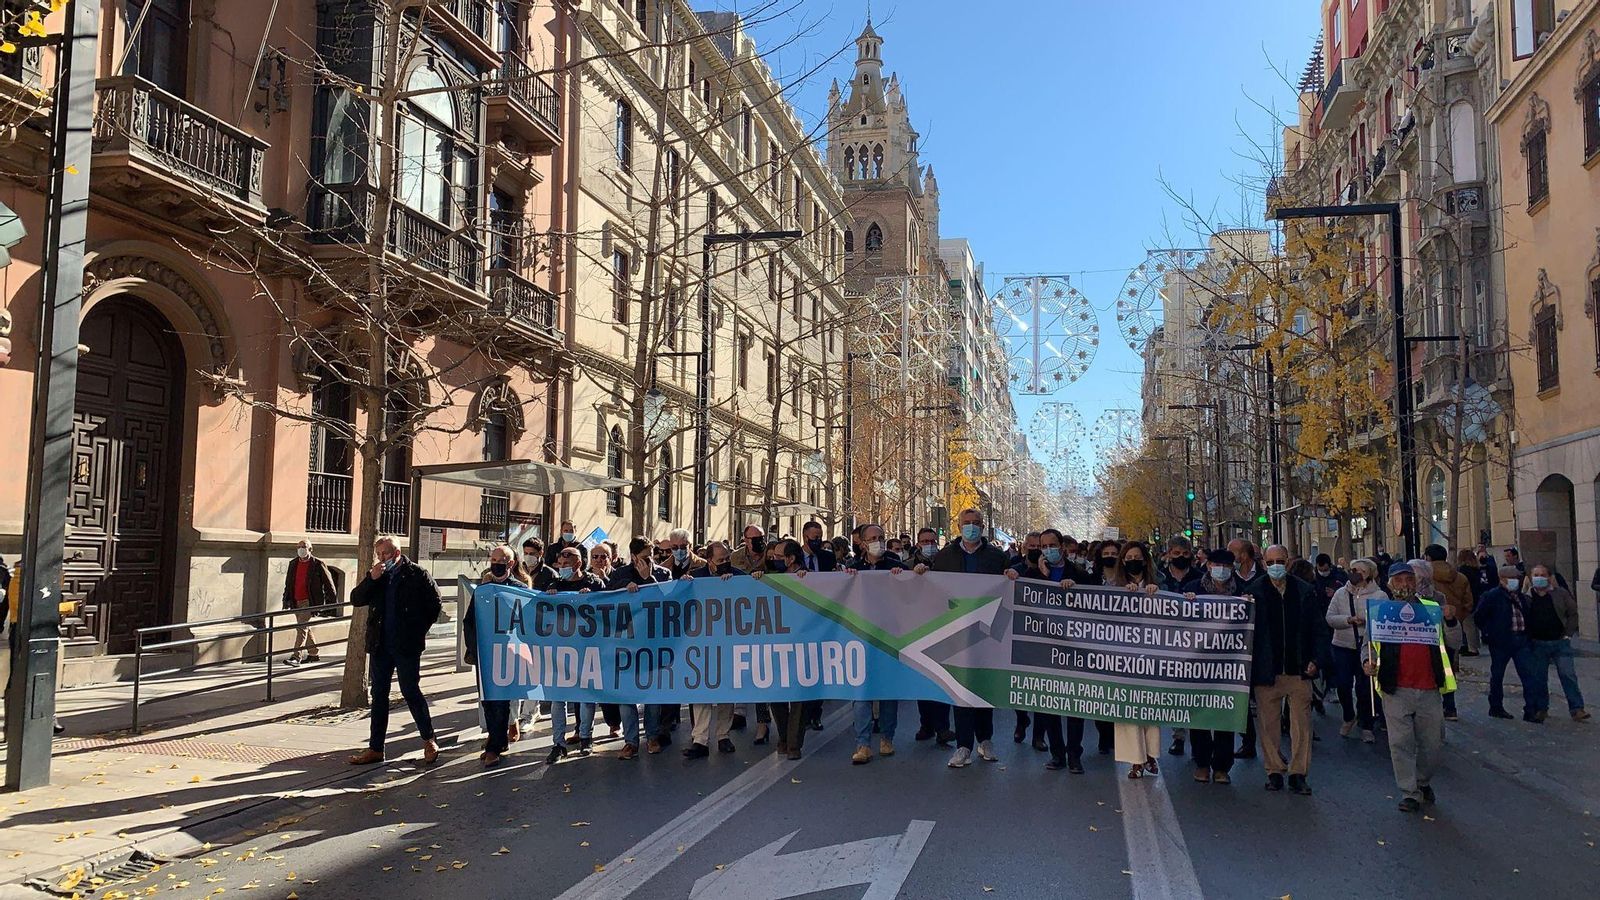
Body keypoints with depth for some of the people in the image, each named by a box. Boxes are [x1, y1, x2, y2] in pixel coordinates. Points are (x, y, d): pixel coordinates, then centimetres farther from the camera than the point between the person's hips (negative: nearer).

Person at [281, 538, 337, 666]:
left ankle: (296, 657, -16)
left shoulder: (318, 564, -5)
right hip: (296, 602, 7)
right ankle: (313, 653, 28)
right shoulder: (293, 564, 11)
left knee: (302, 627, -14)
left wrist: (332, 601, -4)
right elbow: (288, 584, 17)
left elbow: (328, 583, -3)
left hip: (309, 602, -7)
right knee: (305, 628, 15)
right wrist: (286, 600, 11)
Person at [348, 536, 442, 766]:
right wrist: (371, 579, -11)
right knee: (378, 694, 9)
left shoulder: (417, 574, -5)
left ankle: (429, 741, 14)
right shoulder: (376, 576, 9)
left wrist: (419, 630, -2)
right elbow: (355, 600, 2)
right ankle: (375, 749, 16)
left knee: (410, 691, -2)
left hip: (407, 645, -5)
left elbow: (436, 605, -1)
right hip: (380, 644, 5)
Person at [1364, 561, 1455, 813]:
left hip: (1429, 688, 2)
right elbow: (1368, 643, 9)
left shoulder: (1432, 609, 9)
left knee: (1433, 741, 10)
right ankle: (1409, 792, 9)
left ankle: (1424, 782, 33)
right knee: (1401, 743, -1)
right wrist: (1367, 662, -11)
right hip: (1396, 690, -1)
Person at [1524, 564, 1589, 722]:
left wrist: (1568, 634, -1)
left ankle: (1577, 709, -1)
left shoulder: (1561, 593, -1)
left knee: (1568, 675, -5)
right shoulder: (1527, 596, -1)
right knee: (1538, 678, 7)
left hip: (1560, 642, -1)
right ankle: (1541, 709, 19)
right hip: (1537, 644, 1)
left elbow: (1573, 613, 5)